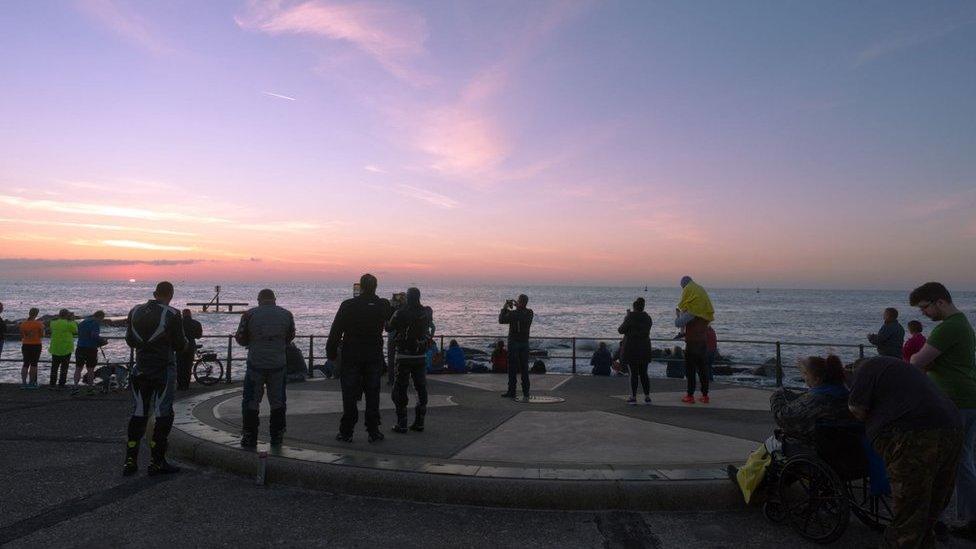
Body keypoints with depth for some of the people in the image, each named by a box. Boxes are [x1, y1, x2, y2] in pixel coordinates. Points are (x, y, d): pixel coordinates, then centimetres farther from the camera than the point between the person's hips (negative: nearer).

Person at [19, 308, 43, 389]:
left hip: (25, 345, 3)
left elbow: (21, 336, 7)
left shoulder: (23, 324, 0)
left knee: (26, 364, 9)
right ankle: (31, 383, 6)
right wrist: (43, 328, 10)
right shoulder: (39, 324, -11)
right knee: (33, 364, 4)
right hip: (36, 345, -3)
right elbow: (42, 335, -4)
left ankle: (23, 382, 5)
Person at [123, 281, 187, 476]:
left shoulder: (135, 312, 4)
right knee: (163, 416, 3)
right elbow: (180, 346, -9)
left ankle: (130, 461, 13)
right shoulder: (172, 315, -12)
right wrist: (185, 340, 13)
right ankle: (156, 462, 5)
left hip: (140, 370, 5)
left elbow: (130, 341, 13)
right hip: (164, 371, -5)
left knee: (138, 414, 12)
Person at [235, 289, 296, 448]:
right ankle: (277, 437, 18)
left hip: (255, 365, -2)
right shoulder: (286, 314, -1)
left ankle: (249, 438, 11)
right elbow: (290, 337, 10)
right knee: (277, 402, 12)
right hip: (278, 365, 2)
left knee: (251, 402, 9)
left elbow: (241, 339, 1)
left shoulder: (249, 314, -7)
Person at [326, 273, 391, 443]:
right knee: (373, 396, 8)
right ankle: (374, 432, 11)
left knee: (349, 396, 6)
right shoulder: (383, 305, -3)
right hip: (374, 357, 2)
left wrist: (331, 353, 1)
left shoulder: (348, 306, -11)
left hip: (351, 357, -2)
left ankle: (346, 432, 10)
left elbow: (335, 331, -9)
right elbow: (390, 322, 21)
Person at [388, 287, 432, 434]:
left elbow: (389, 328, 1)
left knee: (400, 389, 5)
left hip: (403, 357, -3)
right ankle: (419, 422, 13)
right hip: (421, 357, 3)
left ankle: (402, 424, 4)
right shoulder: (427, 313, -1)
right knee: (421, 389, 11)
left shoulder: (400, 313, -12)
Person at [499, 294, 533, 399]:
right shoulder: (530, 313, -2)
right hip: (525, 343, 5)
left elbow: (501, 320, -5)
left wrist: (505, 308, 5)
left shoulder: (513, 313, -18)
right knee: (524, 368, 9)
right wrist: (516, 307, 16)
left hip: (514, 342, -5)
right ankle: (526, 392, 10)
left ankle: (511, 392, 5)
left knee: (512, 368, 2)